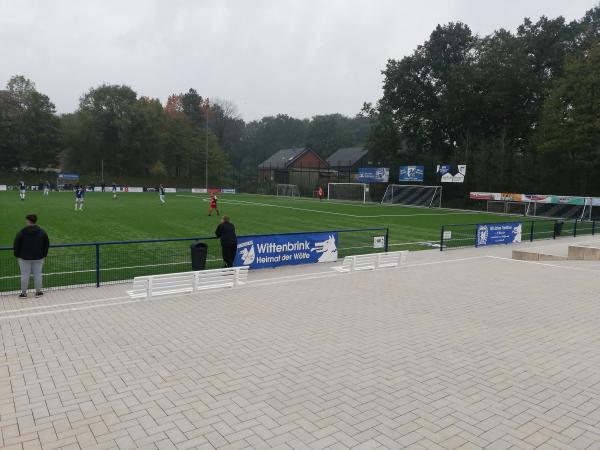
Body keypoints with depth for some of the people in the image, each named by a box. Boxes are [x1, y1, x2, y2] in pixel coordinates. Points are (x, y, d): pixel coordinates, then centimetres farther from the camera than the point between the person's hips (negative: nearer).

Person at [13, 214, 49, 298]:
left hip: (24, 258, -2)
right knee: (37, 274, 8)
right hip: (38, 258, 2)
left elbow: (16, 245, -3)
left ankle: (23, 293, 14)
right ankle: (38, 292, 15)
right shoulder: (42, 232, -1)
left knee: (24, 275, 6)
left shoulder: (21, 233, -9)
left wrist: (17, 255, 9)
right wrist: (44, 255, 12)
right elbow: (46, 245, 5)